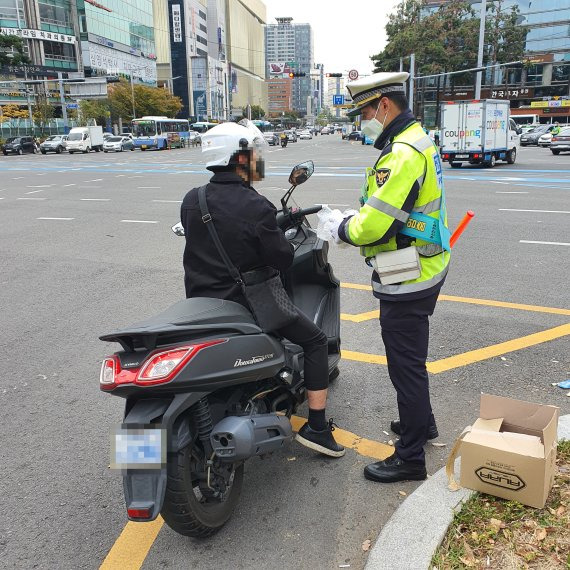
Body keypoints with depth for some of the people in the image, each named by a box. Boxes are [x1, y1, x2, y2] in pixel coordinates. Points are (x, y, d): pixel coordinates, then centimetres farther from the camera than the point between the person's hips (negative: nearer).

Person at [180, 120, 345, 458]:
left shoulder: (191, 200, 1)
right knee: (316, 341, 10)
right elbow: (283, 259, -14)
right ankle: (318, 428, 11)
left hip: (200, 303, 7)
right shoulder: (256, 207, -18)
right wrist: (279, 231, 7)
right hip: (247, 304, -6)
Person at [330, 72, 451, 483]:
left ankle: (410, 458, 16)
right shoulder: (418, 140, 12)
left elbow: (374, 225, -29)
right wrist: (353, 221, 6)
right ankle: (422, 422, 44)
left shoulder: (403, 153, -23)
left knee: (406, 364, 1)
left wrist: (342, 230, -9)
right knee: (411, 356, 24)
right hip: (426, 267, 11)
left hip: (407, 281, -11)